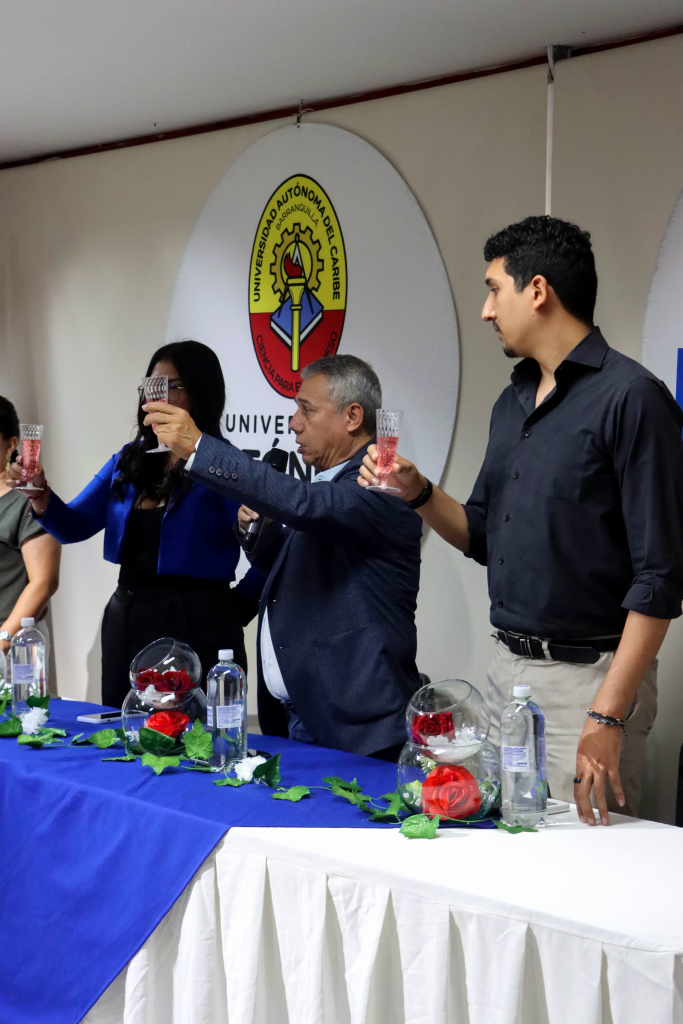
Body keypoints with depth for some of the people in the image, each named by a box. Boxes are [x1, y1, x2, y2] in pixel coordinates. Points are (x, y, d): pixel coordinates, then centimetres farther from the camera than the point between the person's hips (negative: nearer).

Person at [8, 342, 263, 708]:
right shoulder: (128, 461, 8)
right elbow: (76, 526, 6)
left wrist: (236, 608, -6)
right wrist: (43, 500, -12)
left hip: (197, 628, -6)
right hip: (126, 622, 6)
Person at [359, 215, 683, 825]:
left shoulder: (630, 397, -13)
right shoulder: (513, 402, 14)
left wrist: (608, 716, -21)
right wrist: (418, 493, 3)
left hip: (588, 677, -8)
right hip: (507, 671, 8)